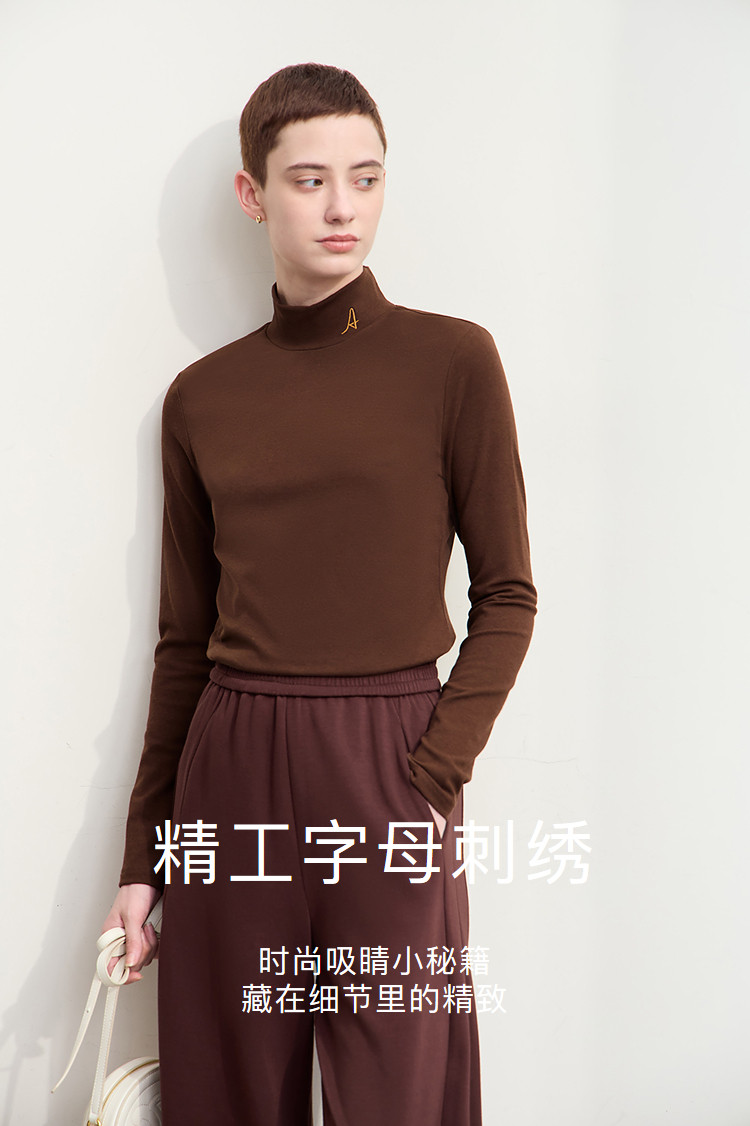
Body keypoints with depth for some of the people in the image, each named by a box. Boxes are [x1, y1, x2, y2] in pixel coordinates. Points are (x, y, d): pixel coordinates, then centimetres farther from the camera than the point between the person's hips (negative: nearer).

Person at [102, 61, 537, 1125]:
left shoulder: (452, 360, -1)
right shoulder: (201, 397, 7)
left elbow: (506, 594, 0)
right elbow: (185, 637, 10)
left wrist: (432, 776, -13)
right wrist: (143, 860, 9)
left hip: (388, 763, -2)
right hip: (231, 763, 3)